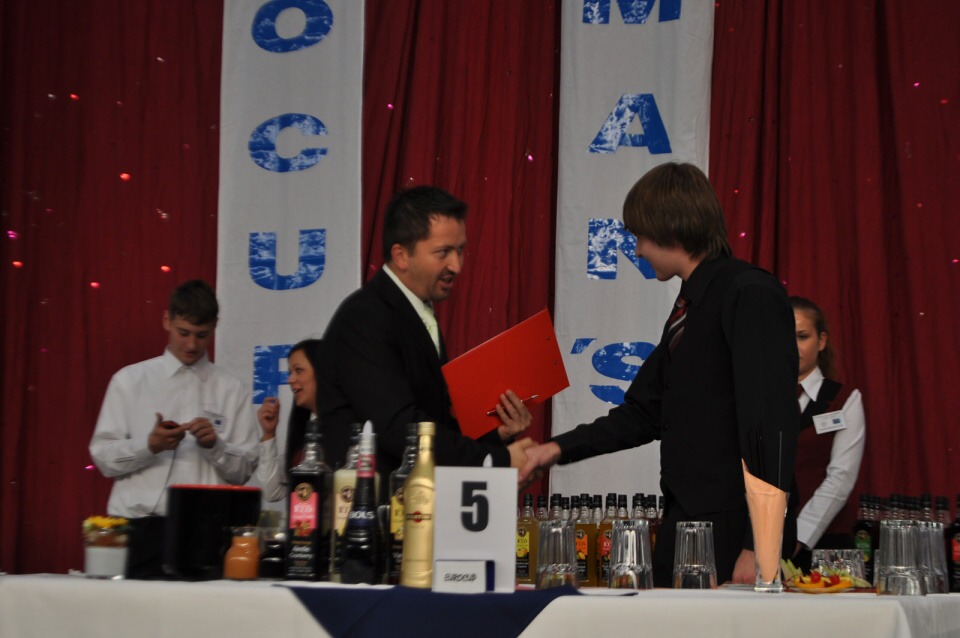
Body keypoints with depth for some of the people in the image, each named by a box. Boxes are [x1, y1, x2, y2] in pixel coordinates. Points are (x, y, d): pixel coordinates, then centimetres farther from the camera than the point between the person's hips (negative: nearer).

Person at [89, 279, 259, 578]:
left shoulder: (231, 391, 12)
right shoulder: (129, 381, 11)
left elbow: (243, 470, 8)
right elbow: (103, 457, 4)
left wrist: (215, 445, -9)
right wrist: (148, 446, -12)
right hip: (138, 527, 0)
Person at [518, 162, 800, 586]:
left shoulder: (750, 294, -12)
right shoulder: (689, 307, 17)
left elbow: (771, 421, -18)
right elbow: (644, 413, 24)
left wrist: (758, 546, -21)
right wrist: (560, 448, 17)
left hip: (732, 527, -9)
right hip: (683, 519, 9)